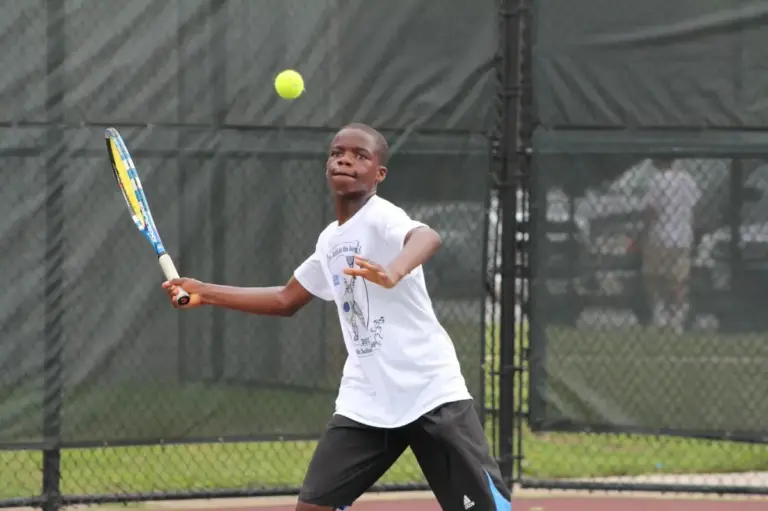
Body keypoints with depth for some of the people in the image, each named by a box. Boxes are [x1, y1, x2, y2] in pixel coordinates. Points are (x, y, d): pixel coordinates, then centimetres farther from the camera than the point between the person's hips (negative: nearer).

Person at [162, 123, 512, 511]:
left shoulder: (381, 217, -12)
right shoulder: (330, 240, 13)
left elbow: (427, 237, -36)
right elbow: (286, 300, 28)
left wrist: (394, 273, -58)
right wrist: (205, 293, 22)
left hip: (431, 392, -6)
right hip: (365, 401, 7)